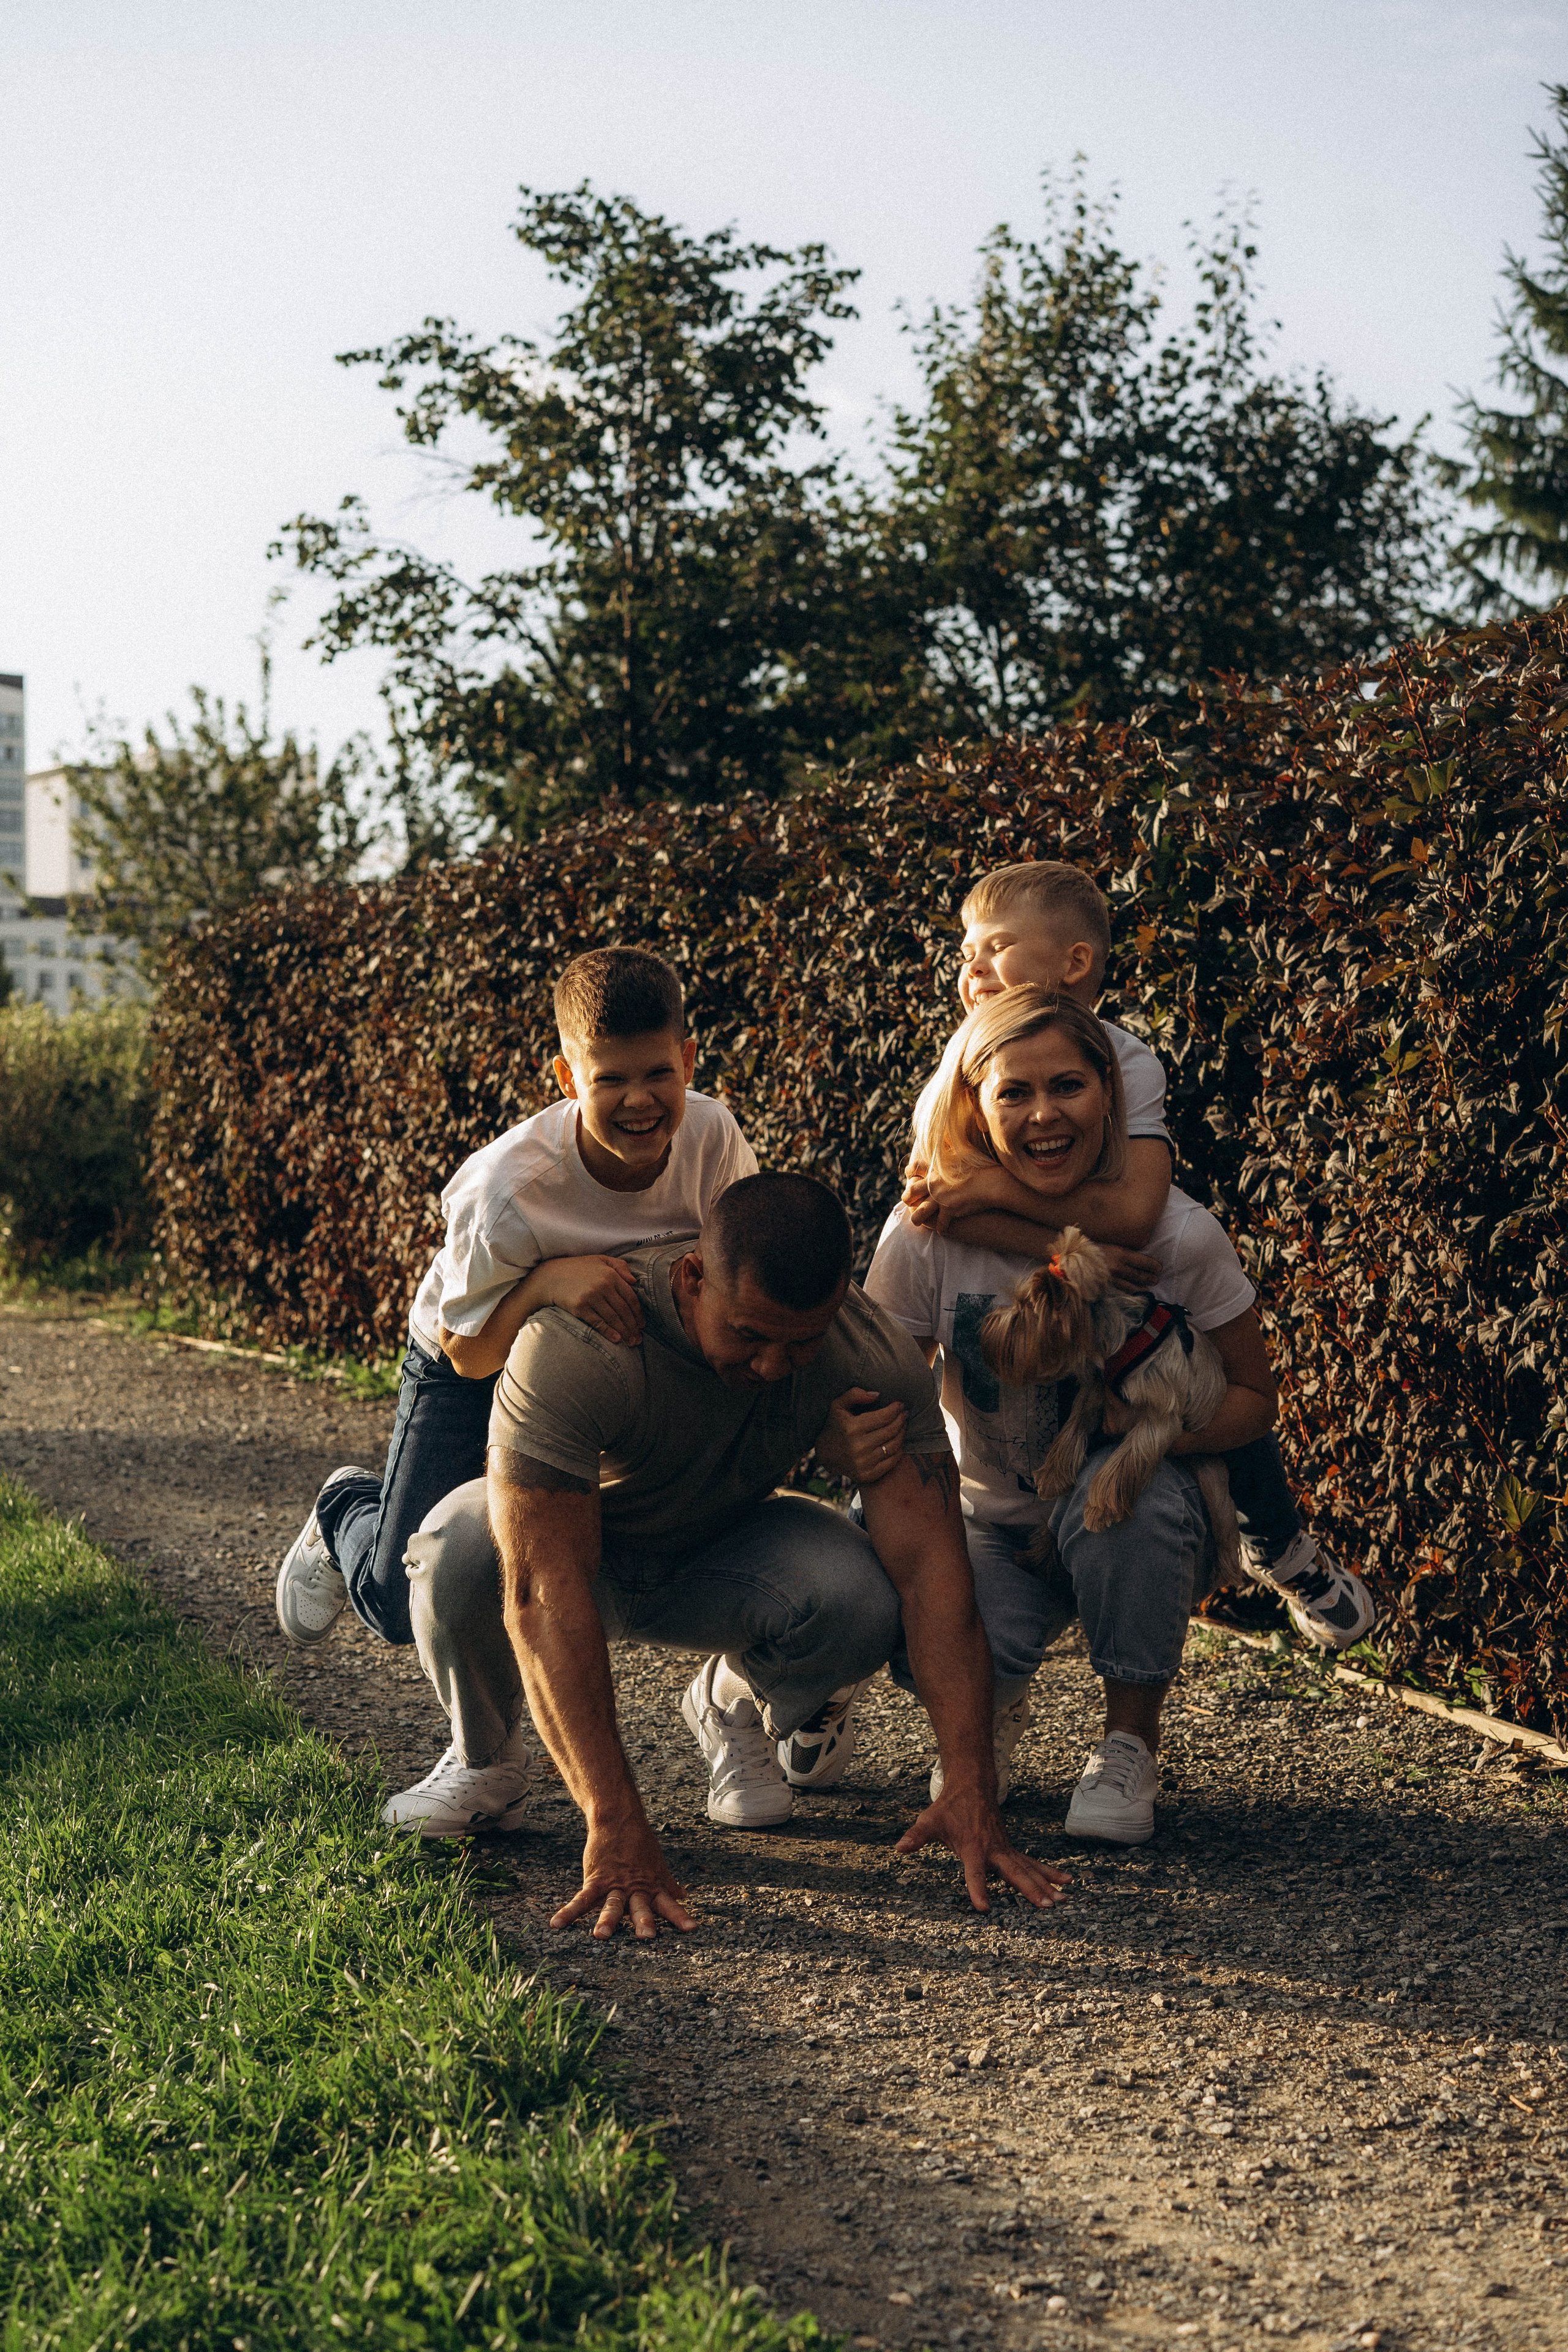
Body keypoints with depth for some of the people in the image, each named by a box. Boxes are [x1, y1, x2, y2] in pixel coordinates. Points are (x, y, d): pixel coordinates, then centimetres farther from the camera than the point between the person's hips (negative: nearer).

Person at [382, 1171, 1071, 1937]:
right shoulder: (574, 1346, -38)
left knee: (861, 1599, -31)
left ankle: (733, 1707, 5)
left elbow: (931, 1567, -30)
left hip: (715, 1564, 2)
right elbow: (544, 1591, -42)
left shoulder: (875, 1357, -27)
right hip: (579, 1556, -2)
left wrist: (969, 1791, -41)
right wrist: (614, 1826, -48)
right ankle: (487, 1759, -4)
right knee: (462, 1549, -38)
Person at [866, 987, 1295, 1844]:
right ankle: (996, 1706, 11)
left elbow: (1253, 1396, -7)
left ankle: (1130, 1742, -11)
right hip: (990, 1526, 1)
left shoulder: (1176, 1234, -18)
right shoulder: (926, 1236, -15)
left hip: (1133, 1524, -1)